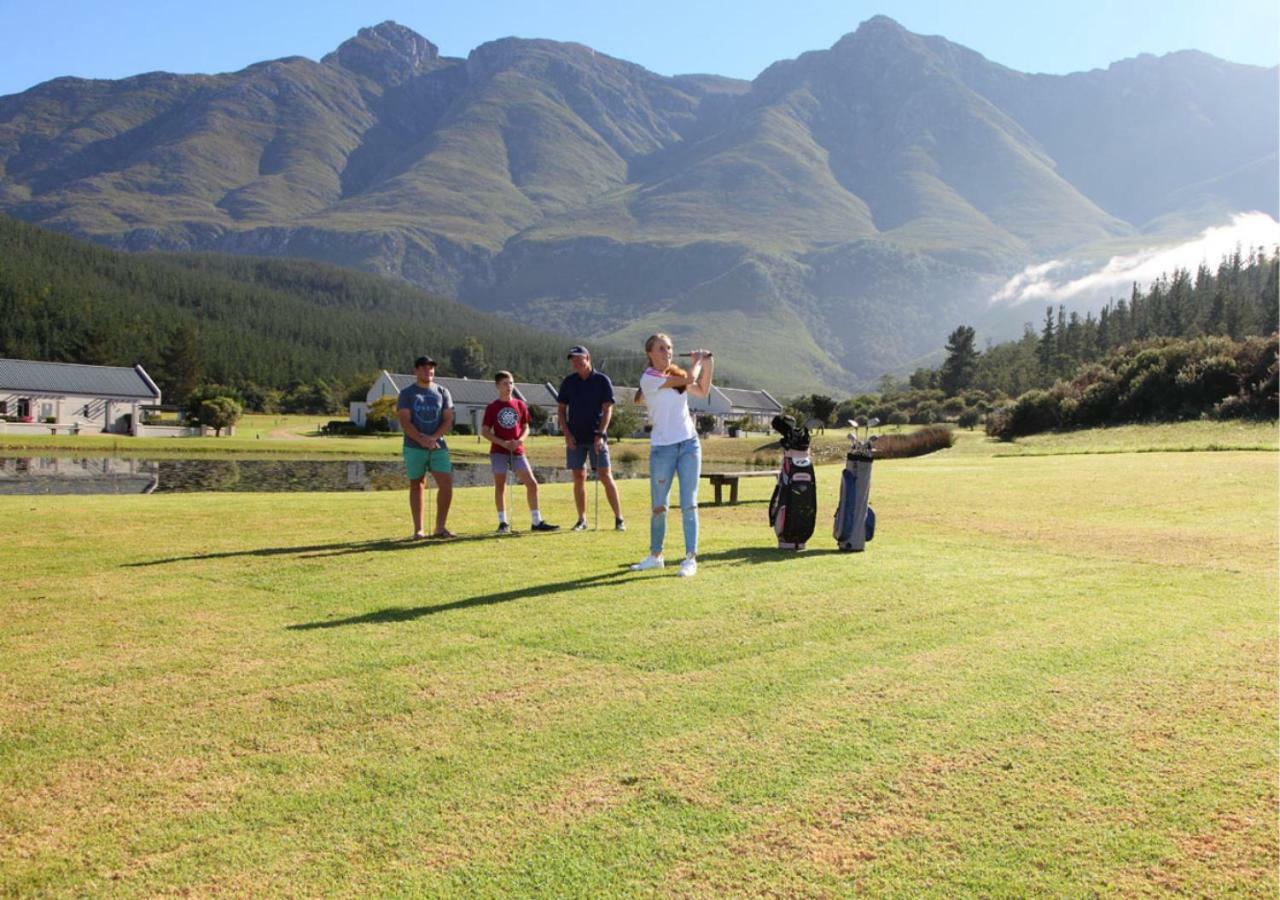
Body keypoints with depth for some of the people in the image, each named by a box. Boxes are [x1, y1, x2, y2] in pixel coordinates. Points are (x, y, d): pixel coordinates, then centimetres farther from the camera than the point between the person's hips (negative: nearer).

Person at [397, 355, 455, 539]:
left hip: (439, 447, 2)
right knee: (417, 485, 4)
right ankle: (418, 529, 10)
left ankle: (440, 528, 3)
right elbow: (404, 422, -6)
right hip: (414, 448, -2)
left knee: (447, 484, -7)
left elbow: (448, 420, 3)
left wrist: (433, 438, -13)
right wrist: (421, 439, -19)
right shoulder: (407, 393, 4)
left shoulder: (442, 392, 10)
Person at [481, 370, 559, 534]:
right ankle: (503, 522, 11)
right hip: (498, 452, -2)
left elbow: (526, 428, 11)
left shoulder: (520, 405, 6)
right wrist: (502, 443, -16)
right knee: (500, 485, 2)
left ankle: (537, 521, 5)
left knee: (532, 484, -2)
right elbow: (484, 431, -3)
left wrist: (520, 440, -10)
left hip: (517, 451, 3)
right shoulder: (492, 408, -2)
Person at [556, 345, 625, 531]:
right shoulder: (568, 382, 9)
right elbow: (561, 410, 11)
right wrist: (566, 433, -2)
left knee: (605, 476, -7)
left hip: (596, 437, -3)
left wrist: (600, 434, -14)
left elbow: (607, 409, -5)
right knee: (579, 478, 5)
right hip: (575, 438, 3)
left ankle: (619, 518, -2)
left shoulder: (602, 380, -1)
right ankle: (582, 519, 13)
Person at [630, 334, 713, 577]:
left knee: (689, 505, -2)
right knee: (659, 507, 5)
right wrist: (697, 361, 3)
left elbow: (703, 391, 20)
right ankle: (655, 556, 22)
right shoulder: (649, 378, -10)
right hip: (662, 448, -4)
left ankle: (690, 558, -2)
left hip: (689, 445, 4)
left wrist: (707, 363, 11)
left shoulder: (676, 373, 10)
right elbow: (689, 379, -16)